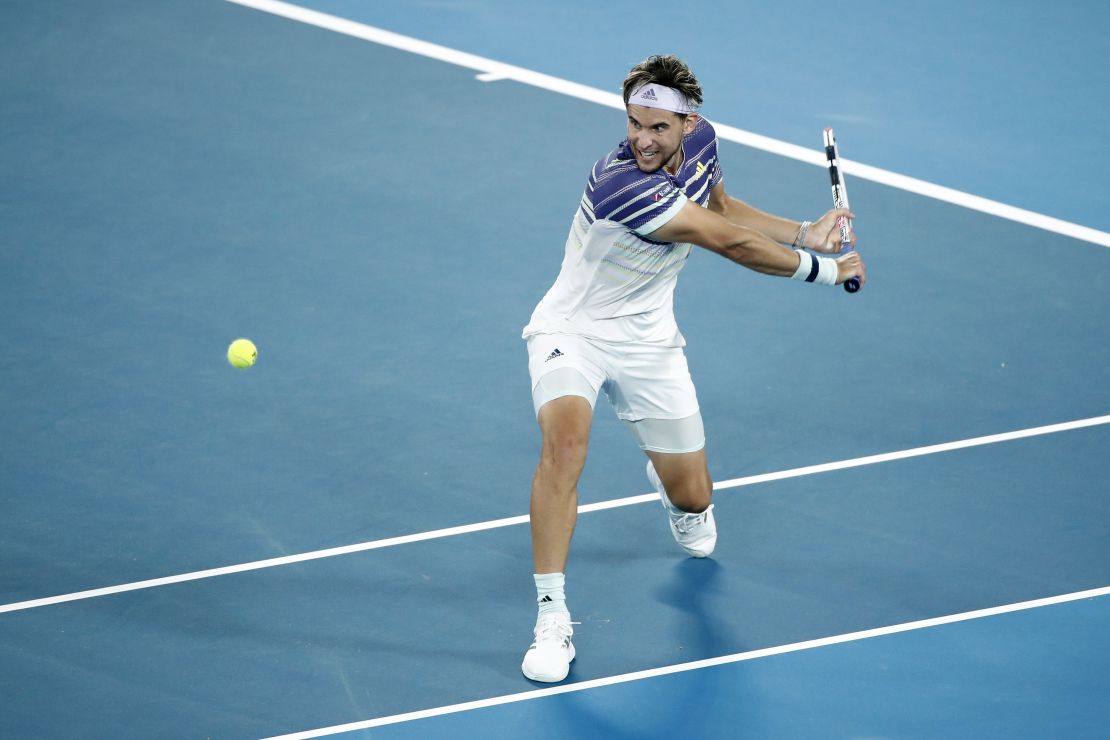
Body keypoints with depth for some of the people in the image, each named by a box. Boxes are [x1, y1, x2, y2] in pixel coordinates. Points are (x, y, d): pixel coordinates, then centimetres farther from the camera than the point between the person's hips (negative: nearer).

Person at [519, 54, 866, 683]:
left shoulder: (701, 141, -9)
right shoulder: (623, 184, -33)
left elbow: (721, 208, 16)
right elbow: (732, 244, -29)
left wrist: (804, 232, 5)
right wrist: (827, 270, -19)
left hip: (648, 342, 6)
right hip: (572, 332, -6)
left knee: (692, 498, 9)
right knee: (566, 441, -35)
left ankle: (674, 489, 51)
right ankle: (552, 619, -29)